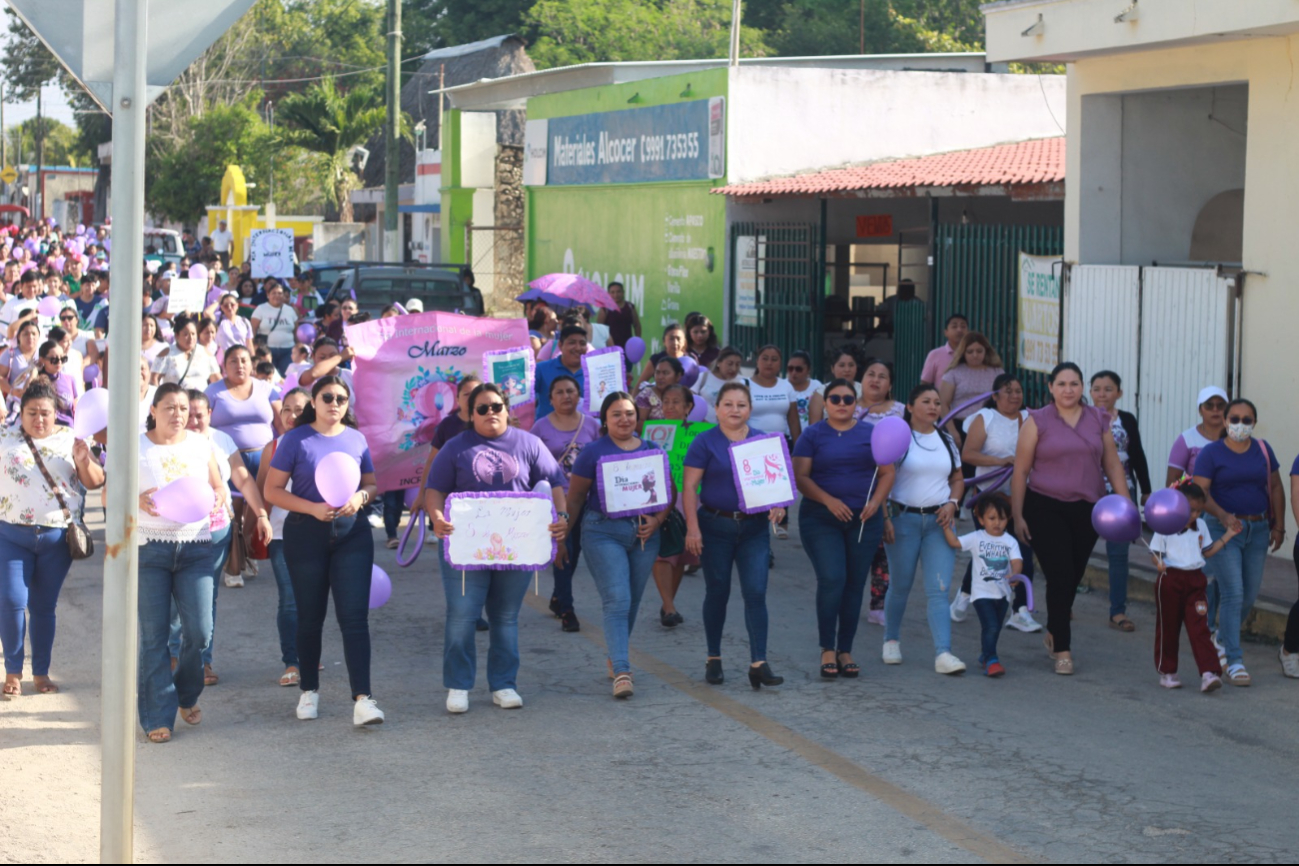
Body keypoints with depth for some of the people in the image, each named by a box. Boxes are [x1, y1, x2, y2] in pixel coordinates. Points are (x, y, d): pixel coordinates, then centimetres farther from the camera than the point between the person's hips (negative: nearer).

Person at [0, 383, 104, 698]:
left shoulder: (70, 440, 2)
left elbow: (96, 482, 1)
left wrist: (83, 461, -18)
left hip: (57, 538, 1)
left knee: (44, 607, 8)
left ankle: (41, 672, 16)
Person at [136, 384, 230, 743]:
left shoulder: (201, 445, 9)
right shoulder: (135, 448, 2)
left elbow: (218, 487, 17)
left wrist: (216, 499, -7)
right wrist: (138, 501, -19)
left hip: (195, 546, 2)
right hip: (149, 548, -2)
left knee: (199, 632, -3)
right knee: (154, 636, -2)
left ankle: (186, 696, 24)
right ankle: (157, 717, 4)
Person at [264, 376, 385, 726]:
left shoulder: (356, 439, 7)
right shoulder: (295, 439, -2)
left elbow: (371, 484, 14)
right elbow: (273, 490, -4)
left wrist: (360, 497, -9)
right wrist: (313, 508, -16)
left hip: (352, 531, 1)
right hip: (306, 533, -1)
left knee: (354, 616, -8)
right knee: (310, 616, 9)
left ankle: (362, 698, -13)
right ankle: (309, 691, 25)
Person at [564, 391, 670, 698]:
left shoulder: (652, 451, 9)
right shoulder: (593, 453, -2)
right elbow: (574, 499, 2)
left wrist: (657, 520, -6)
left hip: (644, 533, 4)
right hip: (604, 532, -4)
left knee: (633, 602, 11)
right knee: (617, 601, -13)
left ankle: (616, 657, 29)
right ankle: (622, 672, -17)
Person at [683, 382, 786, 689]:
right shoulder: (706, 442, -3)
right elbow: (689, 486, -6)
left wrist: (778, 504, -9)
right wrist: (692, 527, -14)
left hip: (754, 528, 2)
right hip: (716, 525, -2)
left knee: (756, 593, -7)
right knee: (717, 592, 8)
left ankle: (759, 664, -7)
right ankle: (714, 660, 21)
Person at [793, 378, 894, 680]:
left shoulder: (872, 434, 8)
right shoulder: (813, 435, 3)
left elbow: (887, 473, 8)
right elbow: (800, 476, -4)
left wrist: (876, 502, -10)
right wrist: (828, 500, -17)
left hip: (864, 520, 3)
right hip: (821, 519, -3)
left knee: (855, 585, 5)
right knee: (832, 579, -14)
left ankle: (845, 651, 15)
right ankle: (827, 650, -2)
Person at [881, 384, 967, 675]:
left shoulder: (946, 441, 11)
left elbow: (958, 479, 20)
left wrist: (952, 503, 1)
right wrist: (884, 518, -11)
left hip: (939, 520, 3)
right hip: (904, 517, -3)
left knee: (938, 590, -7)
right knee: (900, 585, 8)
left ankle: (943, 653, -15)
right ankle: (891, 640, 30)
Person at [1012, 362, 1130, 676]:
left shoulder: (1098, 420, 8)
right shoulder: (1037, 422, -1)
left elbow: (1113, 464, 11)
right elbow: (1021, 470, -1)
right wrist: (1017, 514, -5)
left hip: (1087, 509, 3)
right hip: (1046, 508, -3)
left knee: (1074, 576, 9)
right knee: (1060, 576, -8)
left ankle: (1054, 632, 32)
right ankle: (1062, 649, -1)